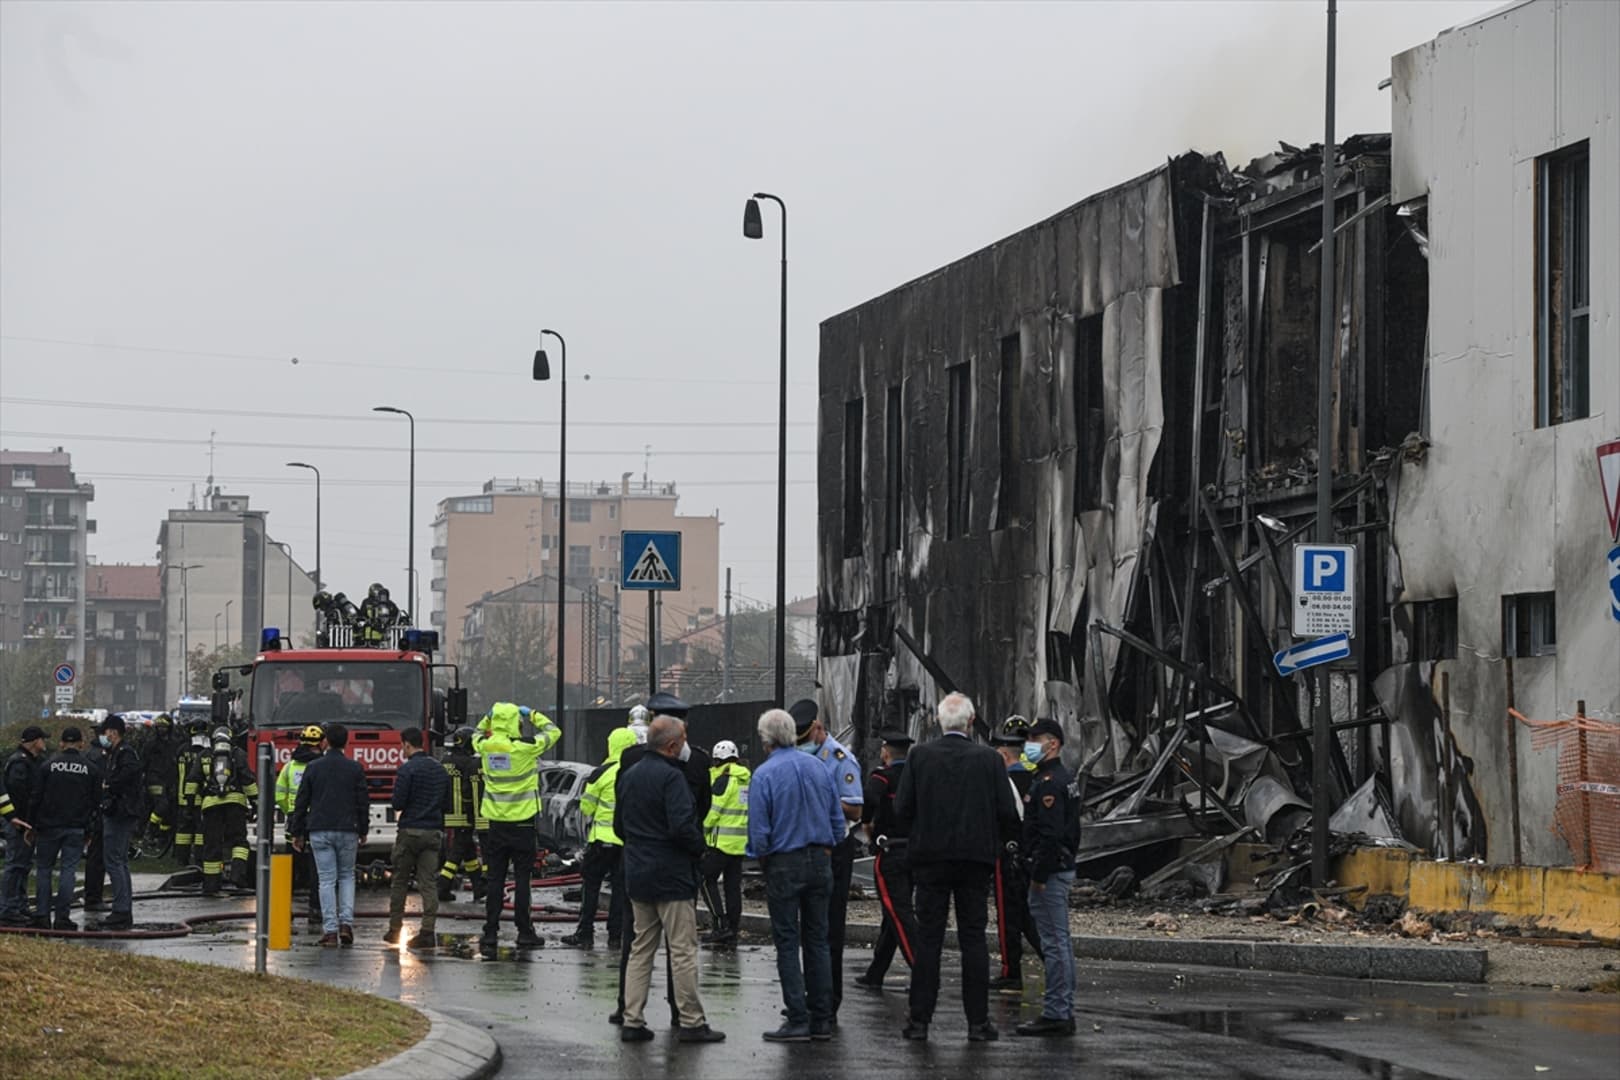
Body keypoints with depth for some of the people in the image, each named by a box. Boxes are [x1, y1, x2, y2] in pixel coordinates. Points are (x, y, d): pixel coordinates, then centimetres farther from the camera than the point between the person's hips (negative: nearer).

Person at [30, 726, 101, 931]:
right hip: (77, 828, 1)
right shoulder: (91, 769, 2)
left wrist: (33, 824, 5)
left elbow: (35, 798, -2)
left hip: (49, 827, 0)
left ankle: (42, 916, 3)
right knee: (68, 870, 2)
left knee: (43, 869, 9)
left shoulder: (48, 766, -1)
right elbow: (96, 801, 4)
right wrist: (91, 829, 10)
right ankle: (62, 917, -2)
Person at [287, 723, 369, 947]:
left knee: (327, 880, 1)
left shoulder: (313, 768, 0)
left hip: (320, 831, -1)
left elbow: (301, 802, 2)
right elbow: (363, 802, 4)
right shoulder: (355, 769, 0)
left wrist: (297, 833, 9)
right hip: (347, 831, 1)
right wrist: (363, 831, 15)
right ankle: (346, 923, -1)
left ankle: (330, 931, -5)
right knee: (347, 876, 15)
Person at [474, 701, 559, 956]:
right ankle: (524, 933, 8)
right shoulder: (526, 747, -14)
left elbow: (479, 734, 22)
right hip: (523, 821, -3)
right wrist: (534, 716, 14)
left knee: (495, 880, 6)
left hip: (496, 823, 3)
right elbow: (553, 732, 3)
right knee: (522, 879, 4)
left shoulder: (485, 746, -4)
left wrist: (489, 717, 14)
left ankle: (490, 933, 3)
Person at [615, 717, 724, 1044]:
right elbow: (682, 826, -23)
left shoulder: (629, 775, 12)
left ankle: (632, 1020, 9)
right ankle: (691, 1022, -1)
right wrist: (699, 848, -6)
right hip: (671, 876, -8)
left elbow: (619, 824, 19)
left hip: (637, 875, 8)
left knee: (641, 948, 12)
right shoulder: (670, 777, -16)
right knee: (683, 950, -3)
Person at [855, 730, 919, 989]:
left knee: (900, 914, -8)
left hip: (890, 855, -7)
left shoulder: (883, 776, -9)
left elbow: (869, 799, -28)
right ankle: (874, 975, 23)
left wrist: (867, 823, -11)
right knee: (892, 916, 15)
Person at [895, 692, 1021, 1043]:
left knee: (928, 938, 4)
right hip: (976, 857, 0)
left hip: (930, 857, 0)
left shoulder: (920, 756, -4)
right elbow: (1008, 814, -5)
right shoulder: (989, 759, -4)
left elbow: (903, 808, -5)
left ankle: (920, 1020, 3)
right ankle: (978, 1023, 4)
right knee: (973, 939, 5)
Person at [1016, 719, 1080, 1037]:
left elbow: (1050, 834, -22)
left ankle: (1056, 1014, -9)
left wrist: (1039, 875, -20)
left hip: (1050, 874, -11)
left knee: (1053, 942, -9)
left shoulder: (1049, 783, -16)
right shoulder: (1066, 780, 17)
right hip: (1063, 867, 11)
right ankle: (1063, 1011, 17)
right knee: (1060, 942, 13)